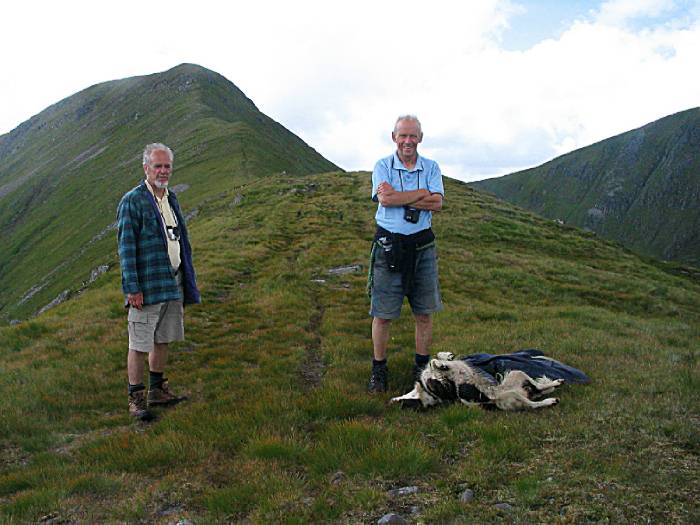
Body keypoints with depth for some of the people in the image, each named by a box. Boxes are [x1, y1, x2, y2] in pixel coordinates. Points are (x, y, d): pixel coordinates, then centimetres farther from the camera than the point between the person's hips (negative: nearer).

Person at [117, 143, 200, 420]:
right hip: (147, 286, -7)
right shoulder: (132, 201, -8)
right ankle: (136, 398, 10)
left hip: (173, 283, 7)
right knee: (139, 345, -1)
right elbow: (126, 247, -12)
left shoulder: (171, 199, 15)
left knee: (163, 340, 15)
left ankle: (157, 391, 27)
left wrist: (188, 284, 16)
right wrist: (132, 288, -17)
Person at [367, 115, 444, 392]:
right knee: (382, 314, 2)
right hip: (389, 243, -2)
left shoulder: (431, 167, 7)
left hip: (422, 244, 2)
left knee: (424, 313, 9)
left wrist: (398, 197, -13)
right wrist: (422, 193, -10)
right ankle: (379, 370, 16)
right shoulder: (382, 166, 1)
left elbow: (437, 203, -8)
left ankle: (422, 366, 25)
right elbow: (384, 199, -17)